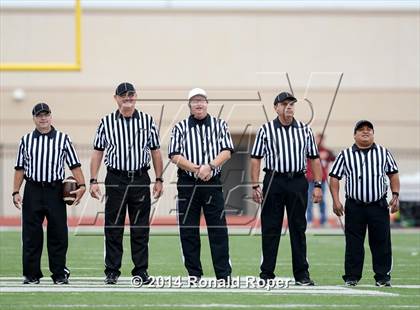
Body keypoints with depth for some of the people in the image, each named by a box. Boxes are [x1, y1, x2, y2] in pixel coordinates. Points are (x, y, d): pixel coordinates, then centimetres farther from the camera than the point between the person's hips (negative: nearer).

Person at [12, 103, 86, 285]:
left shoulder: (62, 139, 6)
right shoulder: (26, 140, 10)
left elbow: (74, 165, 2)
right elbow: (20, 168, 10)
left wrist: (81, 185, -12)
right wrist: (16, 192, 1)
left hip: (55, 190, -1)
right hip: (32, 191, 1)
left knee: (58, 234, 0)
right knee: (31, 234, 1)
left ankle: (60, 274, 6)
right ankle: (31, 274, 6)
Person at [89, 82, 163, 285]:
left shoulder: (147, 121, 7)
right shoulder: (106, 122, 5)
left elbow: (155, 151, 10)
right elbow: (98, 152, 6)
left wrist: (159, 180, 5)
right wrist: (93, 181, 0)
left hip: (140, 179, 1)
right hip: (115, 179, -1)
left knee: (140, 228, 3)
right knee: (113, 227, 1)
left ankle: (141, 271, 8)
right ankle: (112, 271, 6)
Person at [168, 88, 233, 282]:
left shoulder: (219, 125, 9)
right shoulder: (180, 128, 8)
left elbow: (226, 151, -1)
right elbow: (175, 156, -2)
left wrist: (210, 166, -17)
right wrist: (196, 169, -15)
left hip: (213, 184, 0)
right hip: (187, 184, 1)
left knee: (218, 229, -3)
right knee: (188, 229, 2)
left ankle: (224, 274, -2)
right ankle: (193, 273, 9)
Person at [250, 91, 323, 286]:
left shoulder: (305, 130, 10)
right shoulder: (265, 130, 4)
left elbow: (314, 159, 12)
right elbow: (256, 159, 3)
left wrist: (317, 185, 3)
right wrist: (255, 186, -6)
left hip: (298, 182, 2)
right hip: (274, 181, -2)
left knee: (298, 228, 4)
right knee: (270, 228, 0)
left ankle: (301, 274, 7)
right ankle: (266, 274, 5)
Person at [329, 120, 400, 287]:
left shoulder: (383, 153, 10)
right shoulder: (345, 155, 6)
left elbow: (393, 174, 14)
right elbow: (334, 178, 5)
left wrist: (395, 195, 2)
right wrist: (336, 200, -6)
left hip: (379, 205, 1)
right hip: (354, 207, -1)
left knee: (381, 242, 1)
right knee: (354, 243, 1)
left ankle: (383, 276, 9)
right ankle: (352, 277, 7)